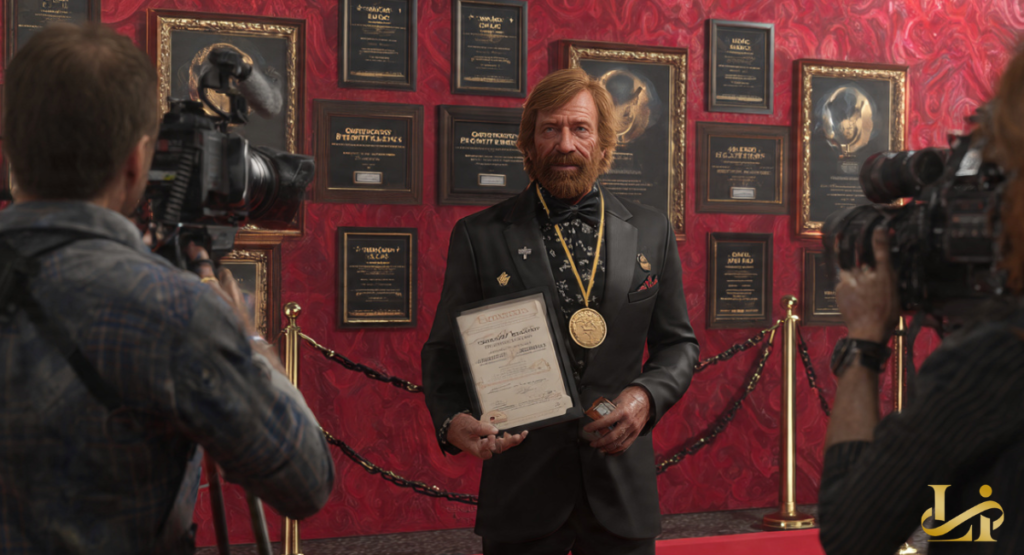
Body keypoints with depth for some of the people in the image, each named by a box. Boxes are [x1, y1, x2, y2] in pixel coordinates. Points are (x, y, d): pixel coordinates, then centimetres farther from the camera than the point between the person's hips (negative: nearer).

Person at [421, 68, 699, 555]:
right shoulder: (479, 236, 1)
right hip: (521, 491, -2)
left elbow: (678, 343, 12)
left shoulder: (651, 232, 7)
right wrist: (452, 420, -16)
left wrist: (648, 395, -8)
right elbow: (444, 351, 3)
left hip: (622, 486, 2)